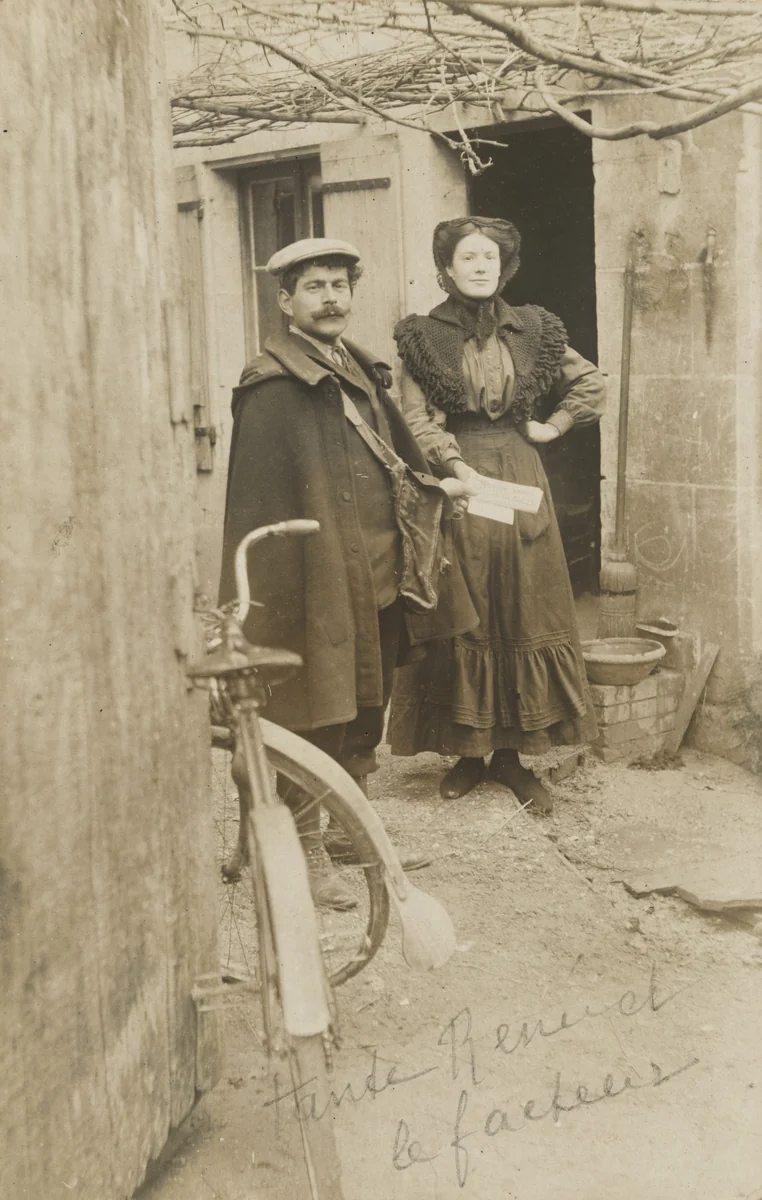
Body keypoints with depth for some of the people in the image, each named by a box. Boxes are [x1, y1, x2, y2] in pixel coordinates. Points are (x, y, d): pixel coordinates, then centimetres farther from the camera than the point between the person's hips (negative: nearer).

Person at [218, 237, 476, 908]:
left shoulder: (361, 372, 13)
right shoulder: (273, 387, -13)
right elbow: (266, 502, -18)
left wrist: (431, 486, 12)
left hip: (376, 577, 9)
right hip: (317, 580, -9)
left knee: (366, 711, 18)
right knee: (312, 721, 1)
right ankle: (307, 854, 15)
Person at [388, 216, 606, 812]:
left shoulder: (532, 330, 7)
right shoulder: (423, 337, 1)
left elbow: (593, 385, 15)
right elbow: (416, 420, -6)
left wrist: (551, 428, 5)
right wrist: (462, 469, -17)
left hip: (519, 475, 2)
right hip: (452, 478, -2)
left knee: (525, 612, 2)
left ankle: (514, 753, 11)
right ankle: (469, 749, 13)